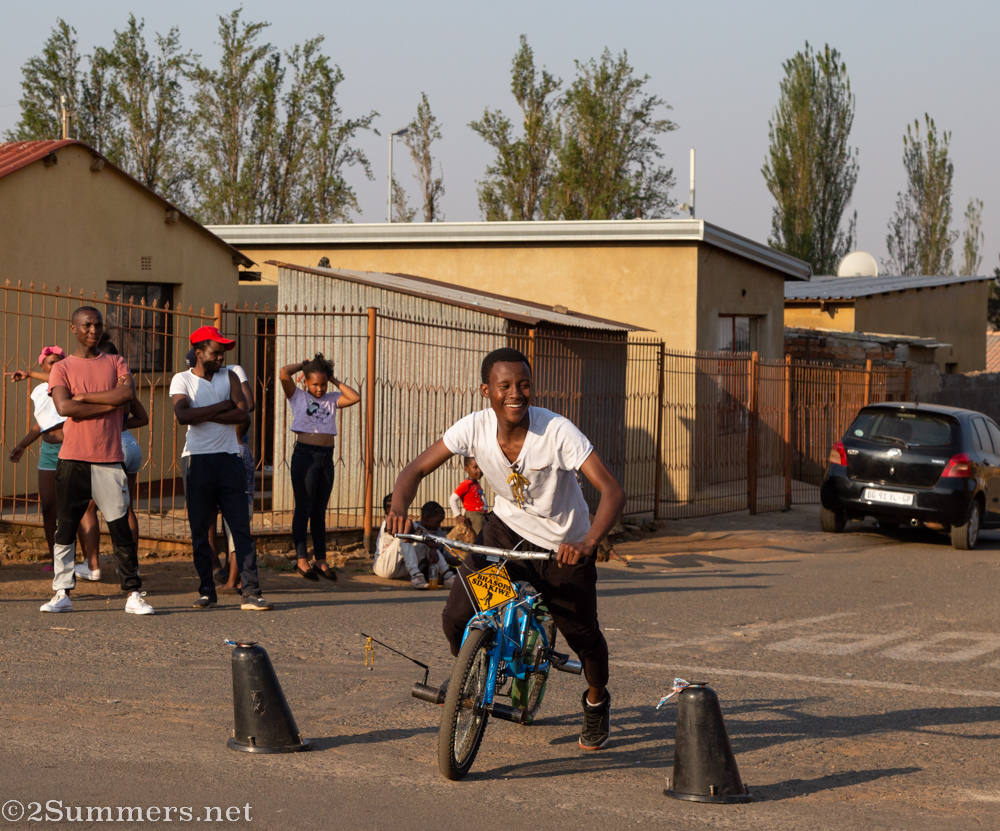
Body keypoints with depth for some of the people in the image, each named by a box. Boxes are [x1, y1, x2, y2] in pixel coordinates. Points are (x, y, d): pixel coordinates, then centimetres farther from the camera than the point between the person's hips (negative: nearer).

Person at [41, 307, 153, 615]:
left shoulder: (115, 363, 12)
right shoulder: (61, 368, 7)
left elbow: (128, 394, -8)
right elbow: (64, 408, -10)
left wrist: (82, 396, -7)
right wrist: (110, 402, -8)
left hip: (110, 460, 0)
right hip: (72, 461, 0)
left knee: (121, 529, -2)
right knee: (65, 528, 1)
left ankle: (133, 595, 2)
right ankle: (62, 594, 8)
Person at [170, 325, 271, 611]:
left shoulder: (229, 377, 12)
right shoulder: (181, 380, 5)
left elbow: (243, 414, -4)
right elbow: (183, 415, -14)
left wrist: (204, 415, -8)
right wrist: (221, 407, -8)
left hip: (229, 459, 2)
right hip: (198, 461, -2)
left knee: (241, 526, -5)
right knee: (200, 531, 2)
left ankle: (250, 592, -8)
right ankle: (207, 592, 12)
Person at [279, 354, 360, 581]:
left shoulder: (332, 399, 13)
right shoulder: (297, 396, 2)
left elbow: (355, 397, -1)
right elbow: (283, 373, -12)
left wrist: (334, 380, 4)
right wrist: (303, 364, 4)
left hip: (326, 457, 4)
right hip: (304, 454, -4)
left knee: (320, 511, 9)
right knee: (303, 509, -3)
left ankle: (321, 560, 12)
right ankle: (301, 559, 0)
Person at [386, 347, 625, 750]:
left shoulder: (557, 431, -30)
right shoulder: (475, 427, -20)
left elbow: (612, 490, -34)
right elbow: (417, 468, -12)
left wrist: (587, 542, -51)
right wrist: (399, 508, -33)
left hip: (563, 545, -2)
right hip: (506, 529, 2)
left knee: (583, 635, 6)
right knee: (456, 619, -13)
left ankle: (596, 701, 41)